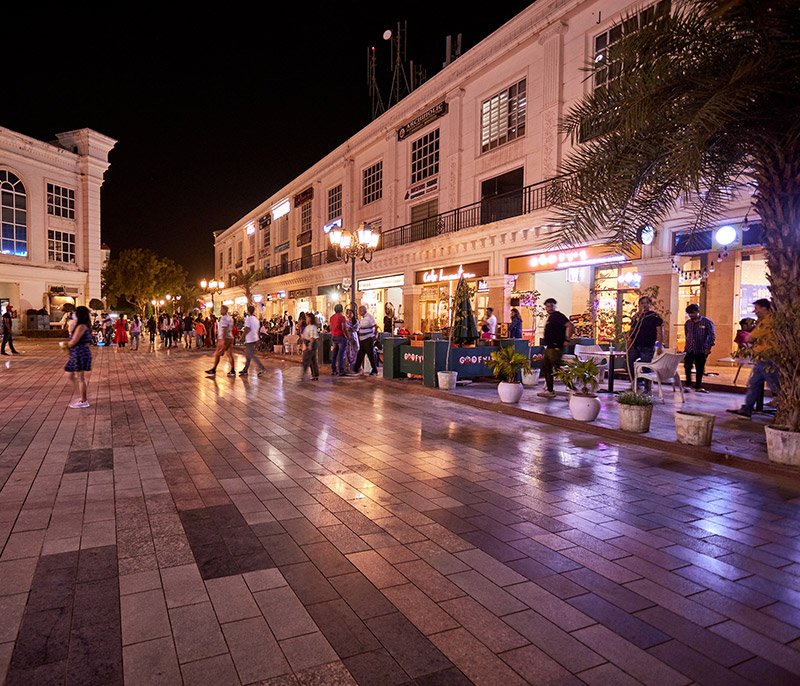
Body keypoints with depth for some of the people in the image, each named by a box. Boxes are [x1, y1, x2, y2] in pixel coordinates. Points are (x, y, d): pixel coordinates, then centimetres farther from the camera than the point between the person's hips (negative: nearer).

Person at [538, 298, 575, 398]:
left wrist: (567, 340, -20)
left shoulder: (558, 316, -11)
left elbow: (570, 326, -22)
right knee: (546, 368, 14)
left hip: (556, 348, -10)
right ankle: (550, 390, 21)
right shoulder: (550, 317, 18)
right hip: (549, 348, 10)